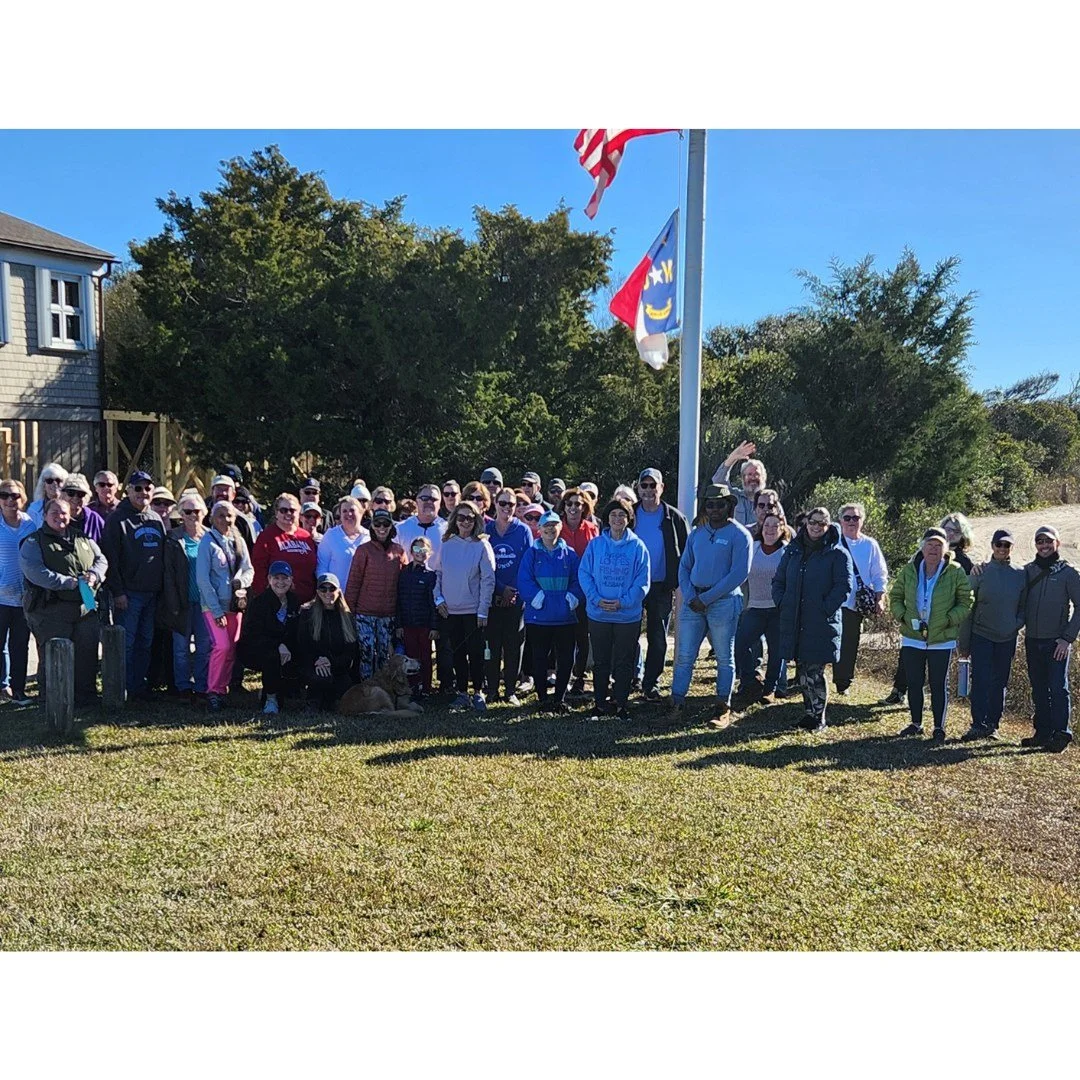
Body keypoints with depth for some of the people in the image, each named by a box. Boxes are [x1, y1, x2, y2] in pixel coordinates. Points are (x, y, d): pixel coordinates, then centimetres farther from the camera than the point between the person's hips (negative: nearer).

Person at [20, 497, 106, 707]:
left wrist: (93, 575, -8)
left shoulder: (83, 539, 16)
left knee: (87, 654, 10)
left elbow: (101, 560, 16)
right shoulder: (33, 542, -3)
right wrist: (68, 582, -22)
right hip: (51, 611, -5)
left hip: (85, 609, 5)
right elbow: (34, 571, -18)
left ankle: (86, 696, 24)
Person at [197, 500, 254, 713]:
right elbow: (203, 578, -11)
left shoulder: (239, 541, 9)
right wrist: (217, 610, -15)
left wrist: (241, 581, -11)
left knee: (232, 649, 6)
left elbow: (249, 570, 15)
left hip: (236, 603, 5)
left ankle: (223, 688, 17)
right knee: (222, 646, -16)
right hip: (214, 605, -5)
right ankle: (213, 691, -4)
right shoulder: (207, 542, -7)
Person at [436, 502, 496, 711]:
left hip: (473, 610, -3)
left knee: (475, 652, 1)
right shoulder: (447, 545, 4)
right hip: (450, 610, 3)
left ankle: (478, 693, 13)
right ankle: (462, 693, 19)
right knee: (457, 653, 10)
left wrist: (483, 610, -11)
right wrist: (438, 598, -2)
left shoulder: (482, 545, -6)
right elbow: (438, 574, 11)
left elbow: (488, 580, -8)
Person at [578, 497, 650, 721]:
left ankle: (621, 702, 18)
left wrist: (623, 602, -15)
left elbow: (642, 582, -3)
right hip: (598, 614, 1)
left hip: (628, 615, -1)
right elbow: (584, 574, 0)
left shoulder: (638, 546, -2)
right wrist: (596, 599, -13)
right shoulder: (595, 545, 2)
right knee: (600, 661, 11)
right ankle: (600, 701, 22)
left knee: (624, 662, 7)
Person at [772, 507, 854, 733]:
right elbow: (778, 581, 19)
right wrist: (781, 603, 4)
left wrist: (825, 609, -15)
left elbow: (844, 586, -9)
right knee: (802, 670, 11)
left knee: (814, 671, -4)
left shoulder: (837, 554, -2)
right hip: (794, 623, 5)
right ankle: (809, 712, 23)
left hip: (821, 625, -5)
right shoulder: (793, 551, 13)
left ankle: (819, 717, 8)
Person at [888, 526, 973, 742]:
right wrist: (903, 617, -7)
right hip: (912, 638, 3)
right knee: (914, 683, 12)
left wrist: (948, 620, -14)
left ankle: (939, 727, 17)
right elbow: (895, 597, 9)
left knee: (939, 685, 5)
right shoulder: (909, 570, 1)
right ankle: (916, 723, 26)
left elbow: (965, 603, -2)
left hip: (942, 640, -2)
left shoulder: (956, 573, -6)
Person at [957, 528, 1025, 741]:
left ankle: (992, 725, 16)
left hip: (1007, 638, 2)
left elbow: (1024, 606, 12)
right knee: (981, 681, -8)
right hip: (981, 636, -2)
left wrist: (1017, 624, -9)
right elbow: (968, 607, 0)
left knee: (999, 683, 8)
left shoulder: (1020, 574, 3)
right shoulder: (980, 572, -2)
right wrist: (963, 642, -1)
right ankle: (979, 725, -7)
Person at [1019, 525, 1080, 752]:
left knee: (1058, 688, -5)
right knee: (1039, 690, 10)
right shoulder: (1028, 571, 9)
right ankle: (1043, 732, 17)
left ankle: (1061, 734, -1)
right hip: (1032, 641, 5)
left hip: (1057, 643, -4)